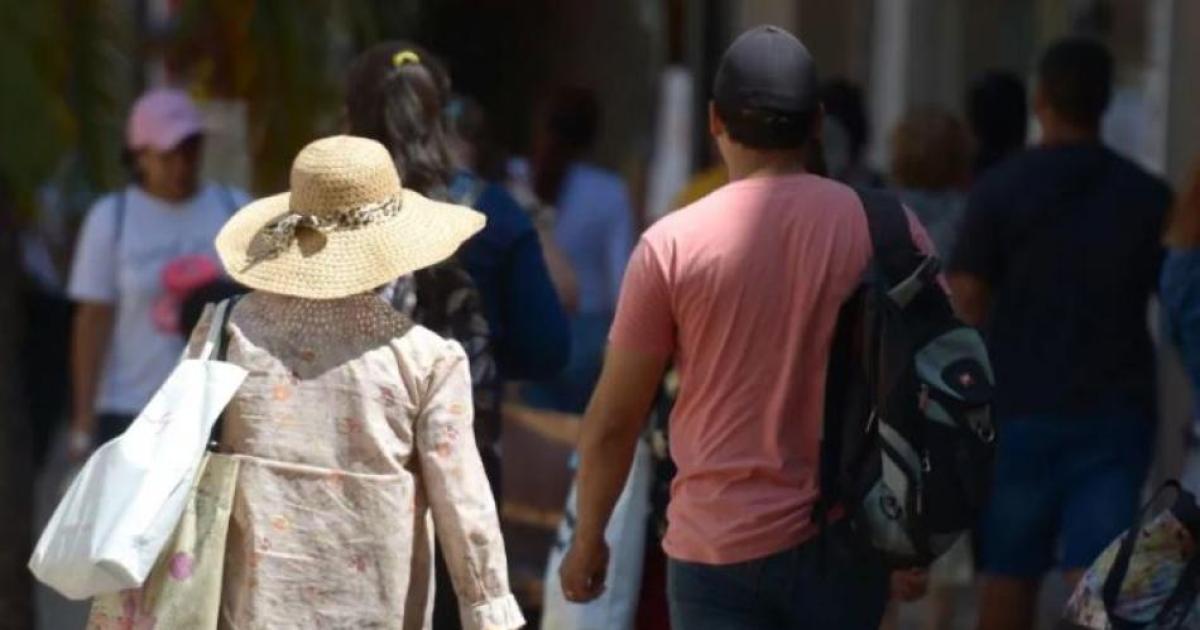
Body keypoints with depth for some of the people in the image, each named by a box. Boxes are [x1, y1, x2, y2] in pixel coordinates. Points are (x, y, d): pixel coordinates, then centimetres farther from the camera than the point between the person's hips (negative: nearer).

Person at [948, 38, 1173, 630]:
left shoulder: (999, 191, -4)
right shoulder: (1150, 198, 2)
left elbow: (964, 307, -7)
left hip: (1021, 410, -1)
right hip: (1116, 416, 1)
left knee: (1009, 575, 13)